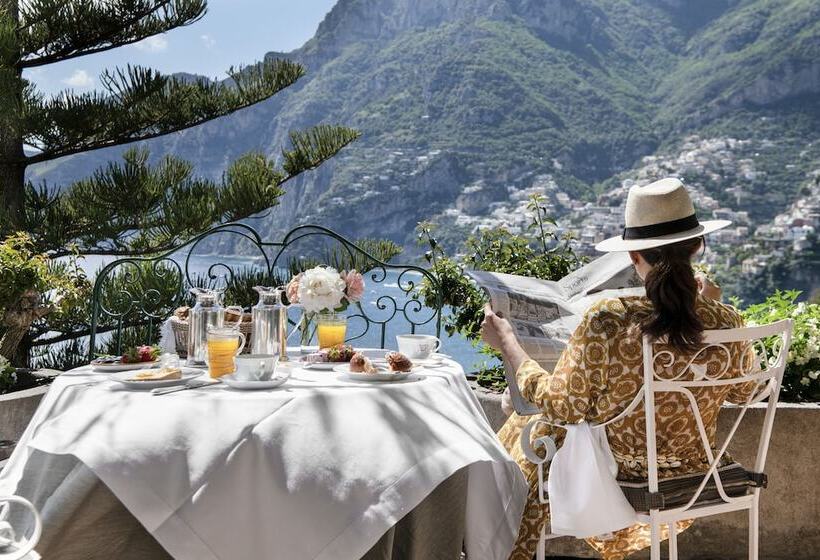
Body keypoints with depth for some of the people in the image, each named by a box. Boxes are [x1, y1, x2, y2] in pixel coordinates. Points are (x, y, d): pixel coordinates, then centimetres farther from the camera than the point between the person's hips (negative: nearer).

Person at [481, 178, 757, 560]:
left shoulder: (607, 322, -32)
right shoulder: (727, 323, -19)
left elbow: (562, 406, -21)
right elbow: (742, 394, 2)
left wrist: (506, 343, -9)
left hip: (616, 471, -4)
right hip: (691, 469, 5)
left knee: (528, 430, 26)